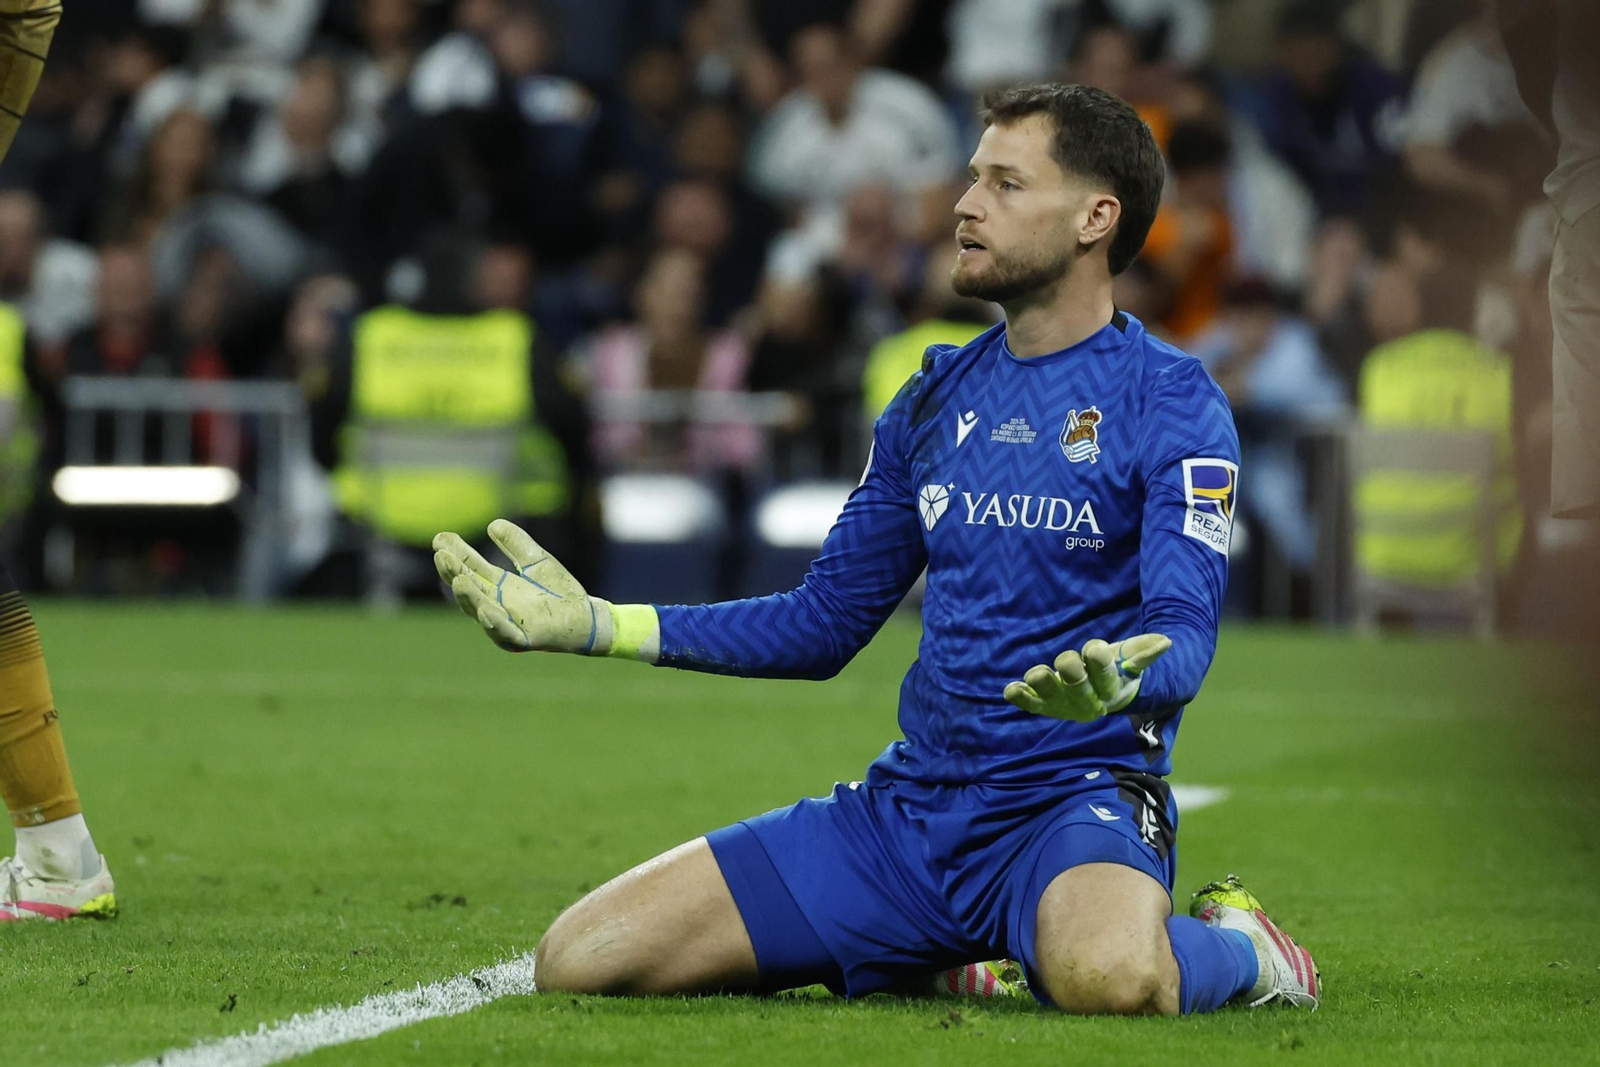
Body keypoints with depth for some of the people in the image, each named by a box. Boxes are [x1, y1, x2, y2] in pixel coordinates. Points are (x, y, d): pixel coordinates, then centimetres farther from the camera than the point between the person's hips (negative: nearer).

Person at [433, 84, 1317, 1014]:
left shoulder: (1172, 402, -4)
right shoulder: (938, 397, 15)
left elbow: (1185, 631, -16)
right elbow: (826, 621, 20)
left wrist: (1120, 682, -41)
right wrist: (599, 625, 11)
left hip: (1077, 798, -6)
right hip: (909, 806, 6)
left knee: (1106, 978, -44)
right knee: (579, 961, -8)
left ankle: (1231, 943, -3)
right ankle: (942, 961, 12)